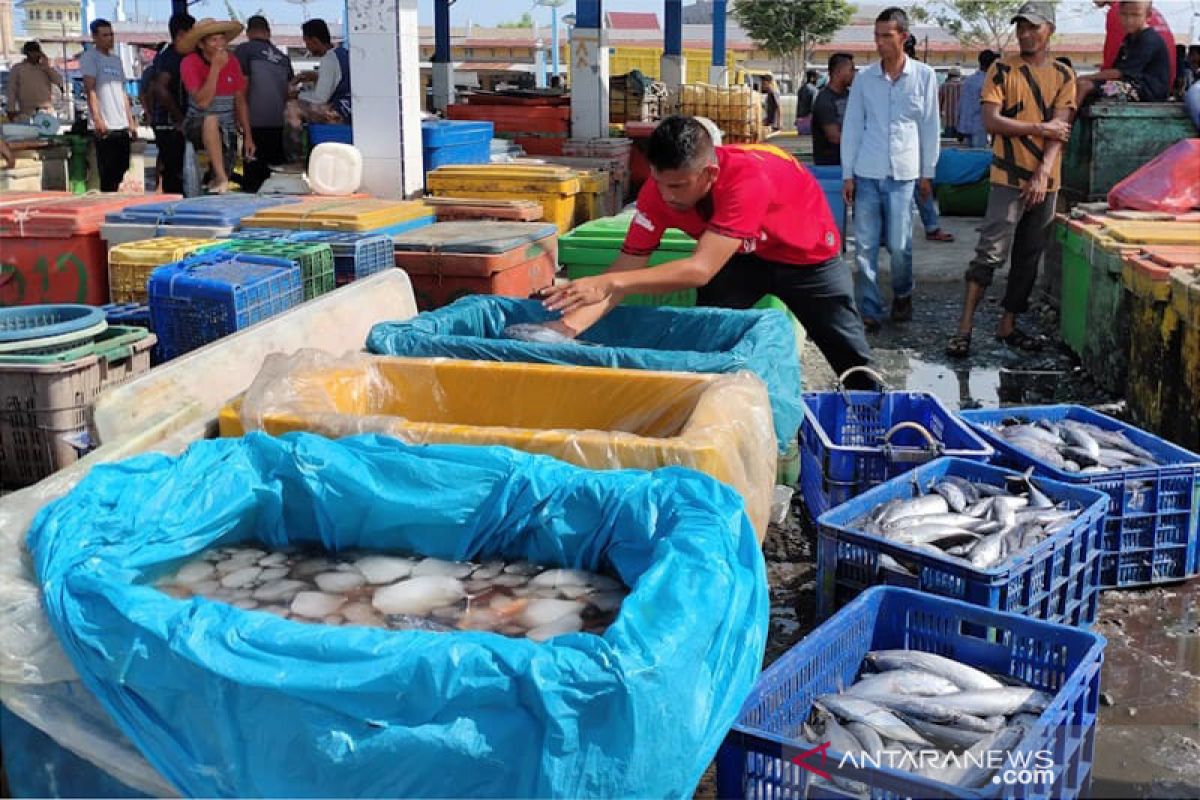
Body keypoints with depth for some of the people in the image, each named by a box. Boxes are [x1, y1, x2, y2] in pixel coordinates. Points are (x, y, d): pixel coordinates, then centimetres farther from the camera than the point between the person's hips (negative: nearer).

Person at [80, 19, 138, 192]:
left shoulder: (116, 59, 21)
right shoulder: (89, 57, 0)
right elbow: (90, 89, -9)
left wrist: (131, 122, 17)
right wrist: (97, 119, -20)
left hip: (123, 126, 7)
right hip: (105, 126, -7)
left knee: (122, 173, 6)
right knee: (108, 175, -7)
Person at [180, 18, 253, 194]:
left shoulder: (232, 62, 2)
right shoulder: (190, 63, -11)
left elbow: (240, 101, 10)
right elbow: (202, 102, -22)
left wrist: (248, 136, 4)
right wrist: (216, 68, -23)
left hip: (227, 130, 4)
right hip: (197, 126, -4)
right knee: (211, 120, -38)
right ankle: (221, 179, -39)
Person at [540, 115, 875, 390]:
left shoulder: (747, 179, -44)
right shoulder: (661, 186, -27)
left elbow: (701, 270, -50)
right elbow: (627, 267, -25)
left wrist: (608, 283, -58)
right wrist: (565, 328, -39)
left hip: (805, 254, -4)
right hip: (742, 254, 4)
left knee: (850, 357, 5)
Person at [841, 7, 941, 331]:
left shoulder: (925, 77, 0)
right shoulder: (864, 79, 2)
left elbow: (930, 127, 5)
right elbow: (851, 128, 5)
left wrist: (927, 173, 6)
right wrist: (847, 174, 1)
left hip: (903, 173, -1)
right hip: (867, 174, 1)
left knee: (899, 246, 1)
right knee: (865, 246, -1)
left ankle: (902, 295, 27)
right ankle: (870, 310, 8)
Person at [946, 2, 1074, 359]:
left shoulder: (1063, 76, 8)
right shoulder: (1003, 70, 1)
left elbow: (1059, 128, -2)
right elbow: (991, 121, -9)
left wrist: (1043, 173, -13)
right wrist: (1040, 128, -10)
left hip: (1046, 181, 4)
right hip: (1009, 178, -4)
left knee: (1029, 257, 9)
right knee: (991, 253, -11)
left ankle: (1008, 326, 18)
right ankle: (964, 328, -9)